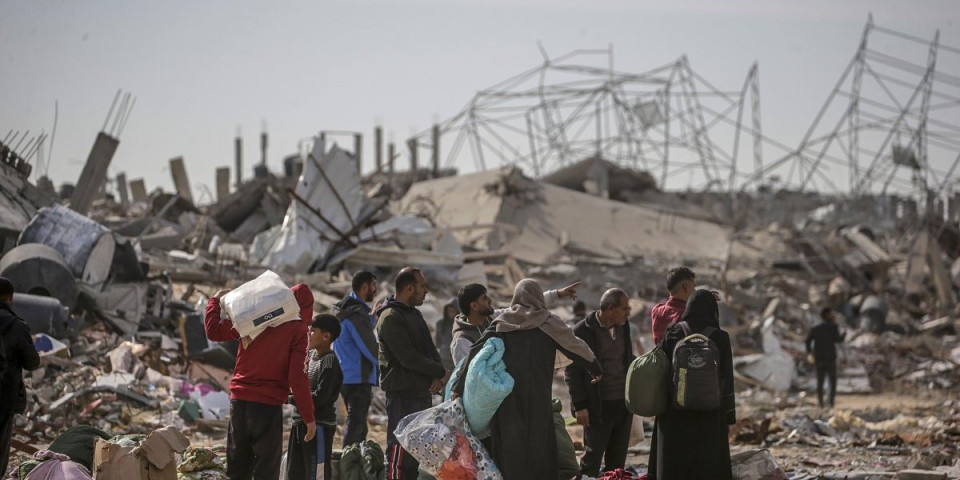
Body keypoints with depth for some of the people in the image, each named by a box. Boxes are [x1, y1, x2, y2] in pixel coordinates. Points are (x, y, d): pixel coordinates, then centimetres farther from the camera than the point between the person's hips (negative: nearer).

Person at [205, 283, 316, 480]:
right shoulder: (298, 331, -6)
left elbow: (214, 331, 8)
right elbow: (298, 377, -12)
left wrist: (215, 301, 25)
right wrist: (309, 418, -7)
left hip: (239, 401, 4)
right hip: (269, 405, -4)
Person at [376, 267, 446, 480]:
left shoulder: (414, 314, 17)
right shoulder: (391, 318, -15)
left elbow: (430, 349, 16)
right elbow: (409, 359, -21)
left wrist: (437, 376, -4)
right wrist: (440, 372, -11)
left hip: (422, 392, 10)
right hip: (402, 393, -10)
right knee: (400, 450, -8)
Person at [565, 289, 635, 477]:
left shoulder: (622, 327, 7)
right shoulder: (582, 331, -12)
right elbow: (572, 371, -10)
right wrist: (580, 405, -14)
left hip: (624, 402, 6)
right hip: (599, 405, -6)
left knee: (617, 456, 11)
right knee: (593, 454, -2)